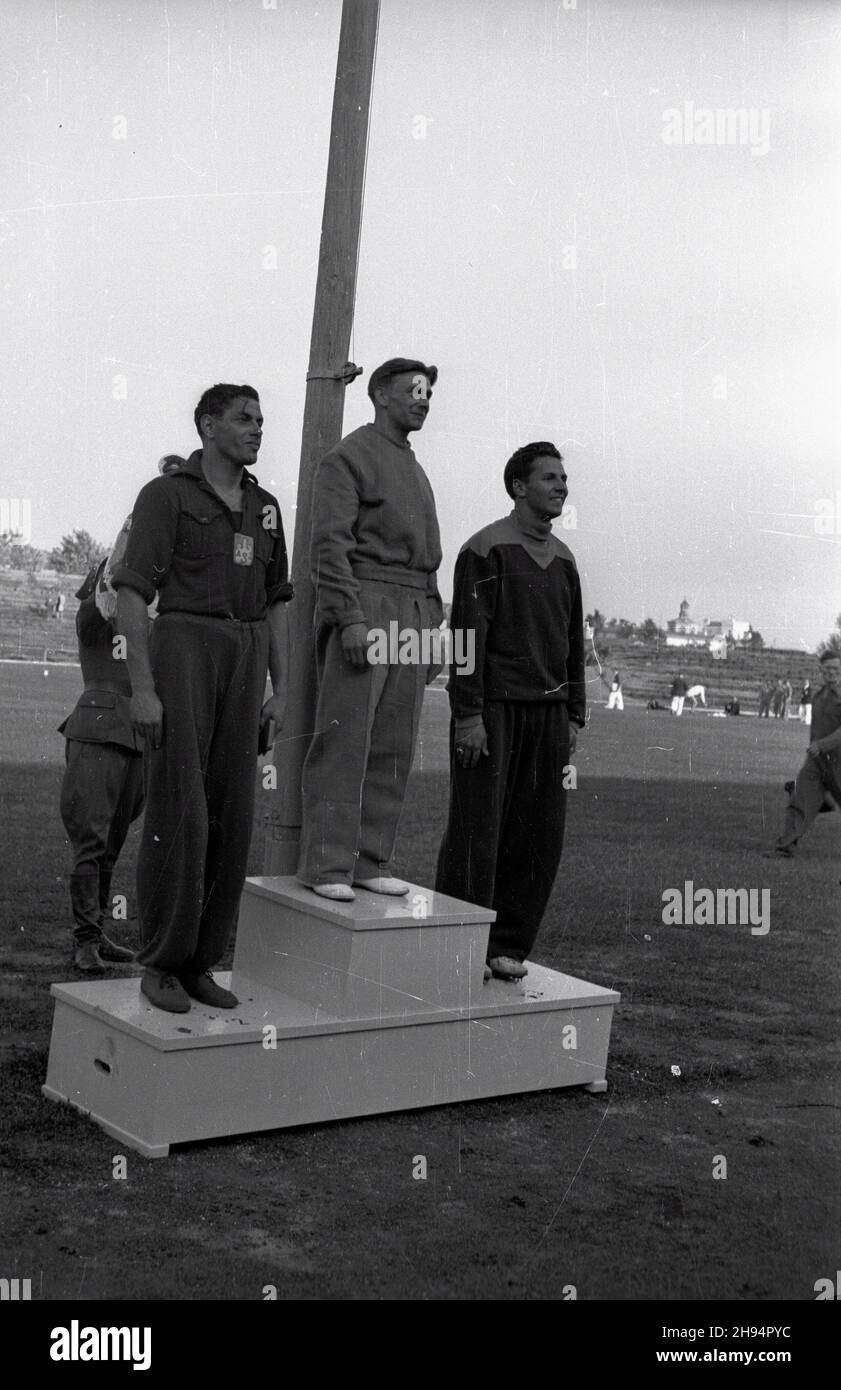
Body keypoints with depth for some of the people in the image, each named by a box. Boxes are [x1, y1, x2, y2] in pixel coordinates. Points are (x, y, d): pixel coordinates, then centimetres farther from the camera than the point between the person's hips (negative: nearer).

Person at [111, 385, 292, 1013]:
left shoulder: (264, 506, 17)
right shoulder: (166, 494, -1)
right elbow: (133, 592, -8)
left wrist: (281, 689, 11)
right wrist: (142, 688, -15)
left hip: (245, 658, 6)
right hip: (183, 648, -6)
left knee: (232, 815, 3)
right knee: (179, 812, -9)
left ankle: (201, 963, 12)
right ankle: (160, 964, 2)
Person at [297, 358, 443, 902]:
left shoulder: (416, 473, 24)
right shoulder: (348, 456, 0)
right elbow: (330, 542, -11)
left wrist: (434, 632, 17)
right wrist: (351, 618, -21)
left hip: (411, 616, 8)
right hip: (362, 606, -7)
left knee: (393, 745, 3)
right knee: (344, 738, -9)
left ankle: (370, 861, 7)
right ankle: (326, 865, -8)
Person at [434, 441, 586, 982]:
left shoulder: (563, 558, 15)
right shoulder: (486, 549, -5)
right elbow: (466, 632, -11)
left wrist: (574, 716, 13)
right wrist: (468, 714, -17)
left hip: (548, 711, 6)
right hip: (492, 706, -6)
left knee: (539, 833, 3)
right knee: (477, 828, -2)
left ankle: (509, 946, 12)